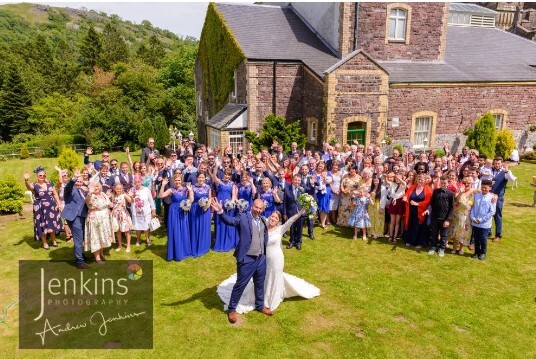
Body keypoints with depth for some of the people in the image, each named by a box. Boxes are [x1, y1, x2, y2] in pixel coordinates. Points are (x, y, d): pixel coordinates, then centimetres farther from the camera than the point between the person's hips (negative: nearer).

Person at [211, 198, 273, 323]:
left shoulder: (263, 220, 7)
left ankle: (260, 306, 43)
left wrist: (265, 253, 11)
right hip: (247, 259, -6)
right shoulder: (243, 217, -13)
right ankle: (232, 309, 25)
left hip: (261, 258, 6)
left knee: (260, 284, 21)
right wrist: (221, 212, -49)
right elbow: (230, 220, -31)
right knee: (240, 285, 7)